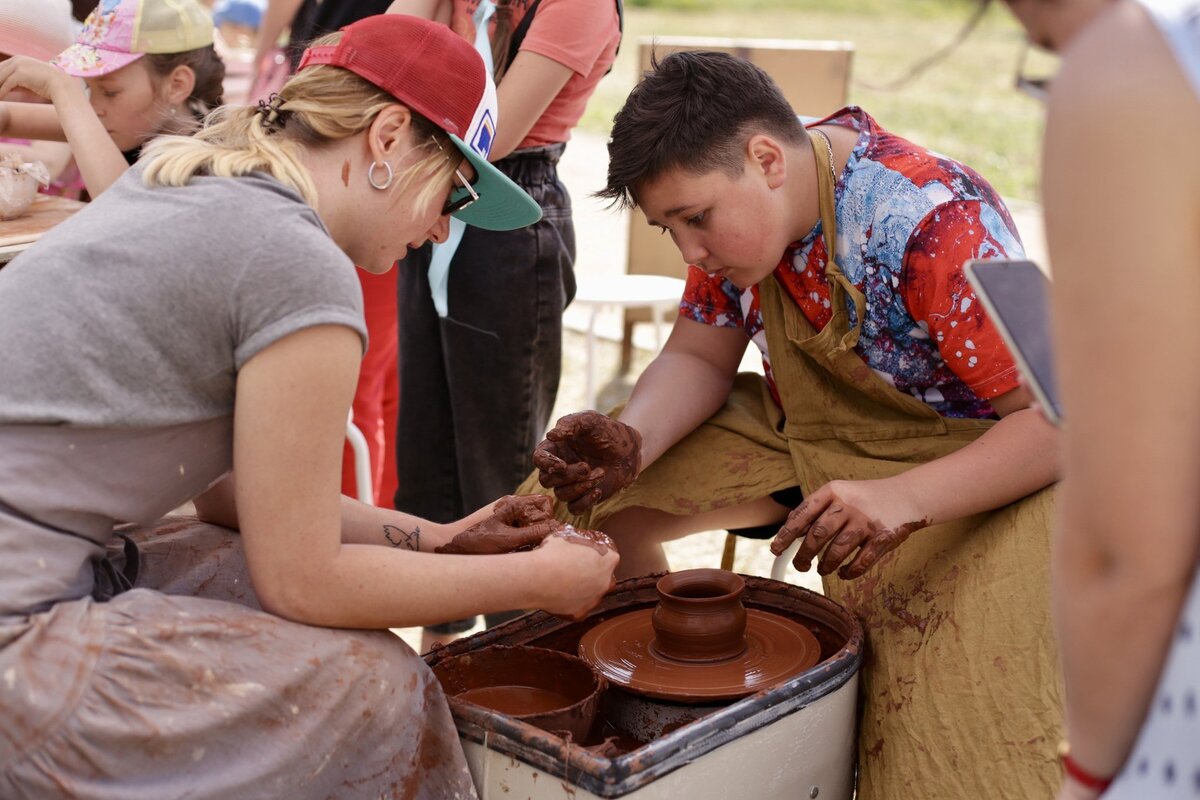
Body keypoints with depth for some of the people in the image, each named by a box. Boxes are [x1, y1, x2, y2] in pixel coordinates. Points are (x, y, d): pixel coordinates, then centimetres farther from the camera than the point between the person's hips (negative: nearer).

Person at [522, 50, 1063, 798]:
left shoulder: (934, 228, -30)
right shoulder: (734, 200, -8)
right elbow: (698, 359, 2)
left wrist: (900, 499, -44)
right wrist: (631, 441, -20)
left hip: (969, 462, -6)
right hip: (805, 430, 7)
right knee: (584, 489, -5)